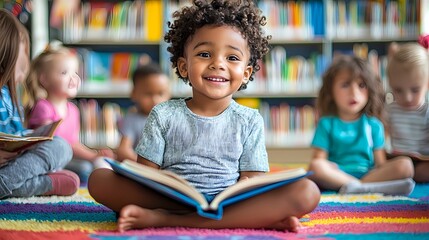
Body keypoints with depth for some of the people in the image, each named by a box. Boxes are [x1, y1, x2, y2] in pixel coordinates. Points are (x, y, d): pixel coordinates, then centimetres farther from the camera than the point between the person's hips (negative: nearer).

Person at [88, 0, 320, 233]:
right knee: (99, 178, -21)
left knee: (307, 191, -23)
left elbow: (249, 181, 2)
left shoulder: (249, 121, 8)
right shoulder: (163, 115, 6)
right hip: (170, 198, 0)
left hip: (230, 203, 1)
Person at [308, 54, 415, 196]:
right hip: (337, 175, -2)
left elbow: (380, 163, 7)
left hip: (369, 174, 2)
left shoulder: (374, 125, 11)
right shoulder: (326, 124, 7)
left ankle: (354, 187, -33)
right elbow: (319, 159, 0)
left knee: (405, 165, -20)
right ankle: (369, 187, -34)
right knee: (315, 167, -33)